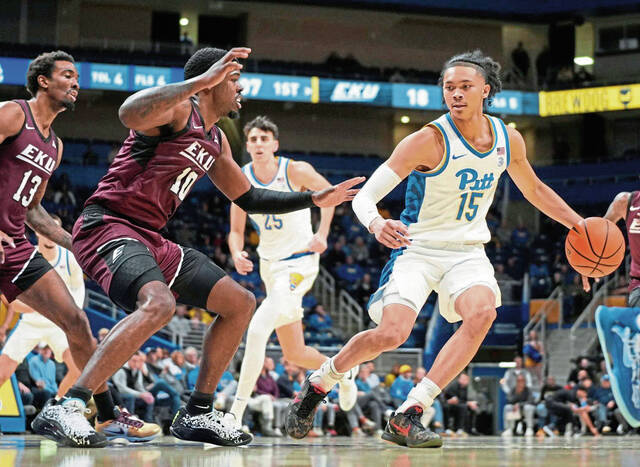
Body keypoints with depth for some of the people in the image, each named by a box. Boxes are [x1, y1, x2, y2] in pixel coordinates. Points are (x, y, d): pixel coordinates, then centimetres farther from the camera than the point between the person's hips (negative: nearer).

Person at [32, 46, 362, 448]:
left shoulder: (215, 142, 18)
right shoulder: (178, 109, -10)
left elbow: (249, 199, 31)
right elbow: (130, 113, -35)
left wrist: (314, 200, 26)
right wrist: (200, 81, -36)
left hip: (150, 240, 10)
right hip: (107, 225, -10)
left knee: (241, 303, 10)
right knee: (159, 304, -37)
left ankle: (197, 415, 15)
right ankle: (64, 410, -36)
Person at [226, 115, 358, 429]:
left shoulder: (295, 171, -13)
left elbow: (328, 192, 4)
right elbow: (236, 231, 4)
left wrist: (322, 234, -8)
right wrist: (237, 255, -18)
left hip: (299, 263, -5)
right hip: (270, 265, 6)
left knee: (257, 329, -26)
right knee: (294, 354, 13)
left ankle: (236, 413, -23)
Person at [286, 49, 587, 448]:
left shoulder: (508, 139, 0)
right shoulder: (430, 140, -17)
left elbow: (535, 190, 20)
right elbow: (365, 195, -21)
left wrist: (581, 225, 14)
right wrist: (376, 224, -42)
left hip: (468, 251, 4)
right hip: (417, 248, -4)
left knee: (482, 313, -28)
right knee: (391, 334, -23)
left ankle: (408, 416, -26)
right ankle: (317, 386, 8)